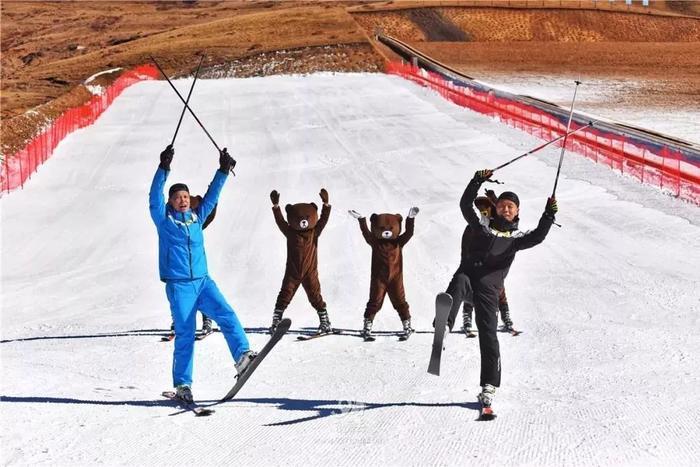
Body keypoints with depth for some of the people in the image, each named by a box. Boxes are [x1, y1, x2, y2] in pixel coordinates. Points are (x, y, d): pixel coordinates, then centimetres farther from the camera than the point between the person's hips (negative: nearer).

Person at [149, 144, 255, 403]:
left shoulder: (197, 217, 12)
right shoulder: (164, 219, 1)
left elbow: (212, 195, 14)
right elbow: (155, 196, -13)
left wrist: (223, 171, 5)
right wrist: (164, 169, -23)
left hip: (203, 282, 4)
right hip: (178, 286, -4)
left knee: (226, 315, -17)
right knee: (185, 334, -5)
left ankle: (242, 356, -27)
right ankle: (182, 385, 2)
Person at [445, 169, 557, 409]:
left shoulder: (516, 239, 22)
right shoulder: (482, 227, 24)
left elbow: (538, 237, 4)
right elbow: (465, 206, 14)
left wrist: (549, 215, -8)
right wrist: (477, 182, 3)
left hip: (489, 285, 0)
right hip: (468, 273, 0)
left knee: (488, 334, -7)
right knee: (459, 283, -37)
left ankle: (489, 385, -3)